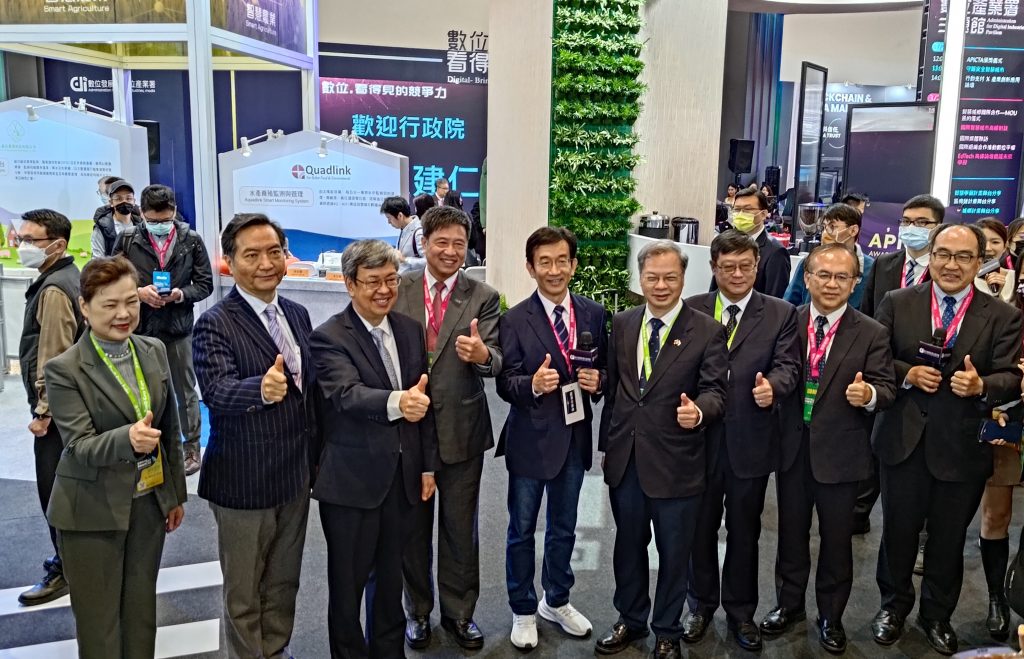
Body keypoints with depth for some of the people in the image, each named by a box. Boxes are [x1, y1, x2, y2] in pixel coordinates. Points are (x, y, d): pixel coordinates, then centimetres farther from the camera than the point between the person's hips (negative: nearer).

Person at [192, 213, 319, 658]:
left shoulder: (297, 315, 5)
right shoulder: (215, 324, -15)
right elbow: (216, 391, -30)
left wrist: (316, 457, 13)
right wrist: (260, 389, -50)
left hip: (296, 475, 6)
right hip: (243, 482, -6)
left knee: (283, 583, 21)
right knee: (244, 593, 12)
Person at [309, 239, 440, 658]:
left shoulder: (411, 330, 5)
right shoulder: (328, 338, -13)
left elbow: (424, 402, 10)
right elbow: (347, 395, -30)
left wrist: (428, 465, 9)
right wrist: (395, 402, -49)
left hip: (402, 475, 5)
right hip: (351, 480, -5)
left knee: (391, 574, 20)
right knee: (348, 581, 10)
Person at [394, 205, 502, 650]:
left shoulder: (483, 298, -5)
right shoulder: (399, 290, -2)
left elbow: (495, 362, -15)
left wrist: (481, 355, -38)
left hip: (461, 431, -1)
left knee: (461, 529, 14)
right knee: (413, 528, 17)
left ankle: (459, 613, 34)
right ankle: (418, 611, 37)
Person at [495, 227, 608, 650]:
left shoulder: (593, 314, 1)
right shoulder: (514, 320, -11)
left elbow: (603, 369, 8)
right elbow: (505, 384, -13)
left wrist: (598, 380, -14)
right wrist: (532, 384, -33)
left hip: (575, 438, 4)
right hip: (530, 439, -3)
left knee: (563, 528, 20)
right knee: (522, 530, 12)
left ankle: (556, 602, 41)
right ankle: (523, 611, 32)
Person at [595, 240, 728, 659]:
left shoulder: (707, 332, -8)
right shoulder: (622, 325, 5)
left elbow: (715, 389, -14)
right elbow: (612, 386, 9)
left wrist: (699, 410, -36)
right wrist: (607, 442, 10)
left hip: (676, 462, -4)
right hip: (624, 458, 4)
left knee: (674, 552, 13)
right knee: (628, 545, 20)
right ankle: (631, 619, 41)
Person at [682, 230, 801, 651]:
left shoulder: (780, 314, 2)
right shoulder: (692, 310, 3)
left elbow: (787, 365, -8)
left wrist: (772, 385, -28)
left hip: (751, 441, 0)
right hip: (700, 436, 1)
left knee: (744, 531, 15)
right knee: (700, 528, 15)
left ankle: (741, 609, 33)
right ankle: (701, 604, 34)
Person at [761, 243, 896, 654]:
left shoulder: (872, 334, -6)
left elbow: (887, 388, -10)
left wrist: (869, 394, -30)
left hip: (840, 452, -2)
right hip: (791, 446, 2)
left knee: (836, 539, 13)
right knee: (792, 532, 17)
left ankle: (830, 616, 33)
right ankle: (789, 605, 37)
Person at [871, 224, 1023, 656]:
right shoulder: (897, 303, 0)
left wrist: (981, 386, -27)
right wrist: (906, 374, -18)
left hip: (963, 446, 0)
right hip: (904, 440, 0)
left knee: (949, 538, 15)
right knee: (898, 529, 14)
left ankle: (937, 615, 36)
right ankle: (893, 605, 36)